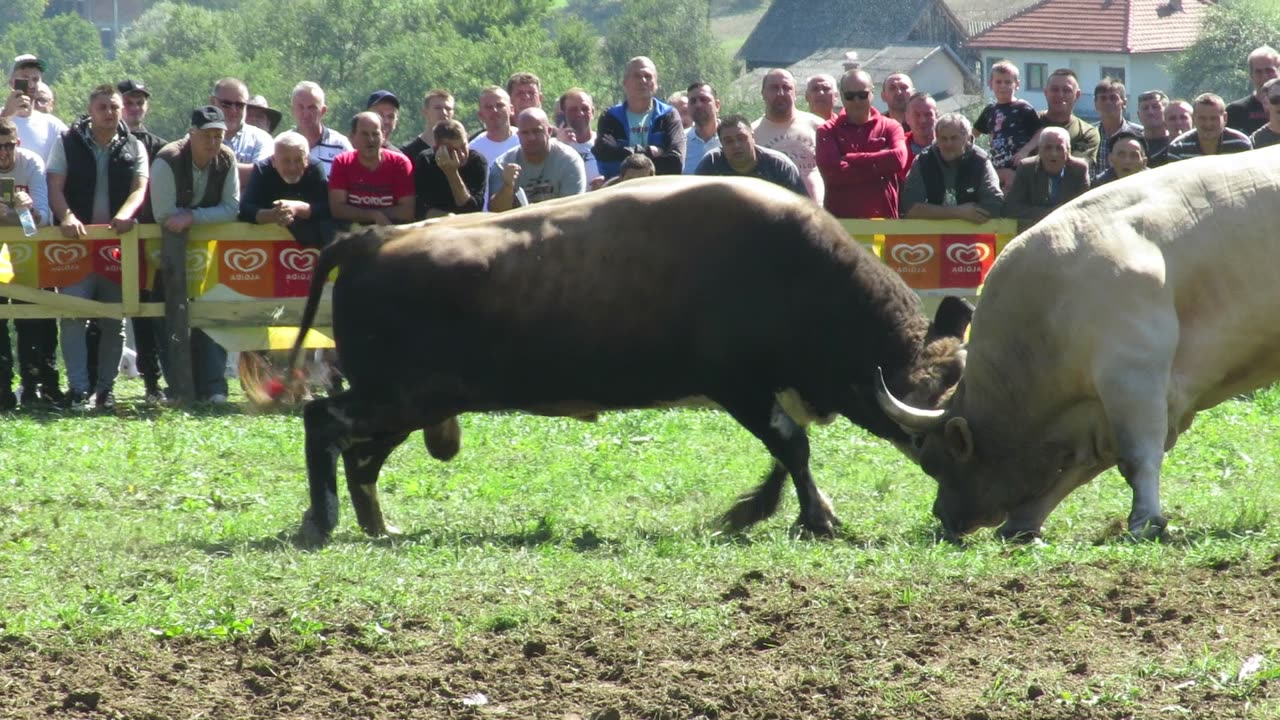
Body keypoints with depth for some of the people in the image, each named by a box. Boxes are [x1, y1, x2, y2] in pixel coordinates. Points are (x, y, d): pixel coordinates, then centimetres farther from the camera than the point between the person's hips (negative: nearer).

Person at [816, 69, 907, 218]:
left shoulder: (890, 127, 9)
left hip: (882, 218, 1)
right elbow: (830, 170, -11)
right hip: (840, 218, -1)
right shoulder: (828, 131, 6)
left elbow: (899, 158, -12)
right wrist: (878, 166, -10)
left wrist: (851, 159, -8)